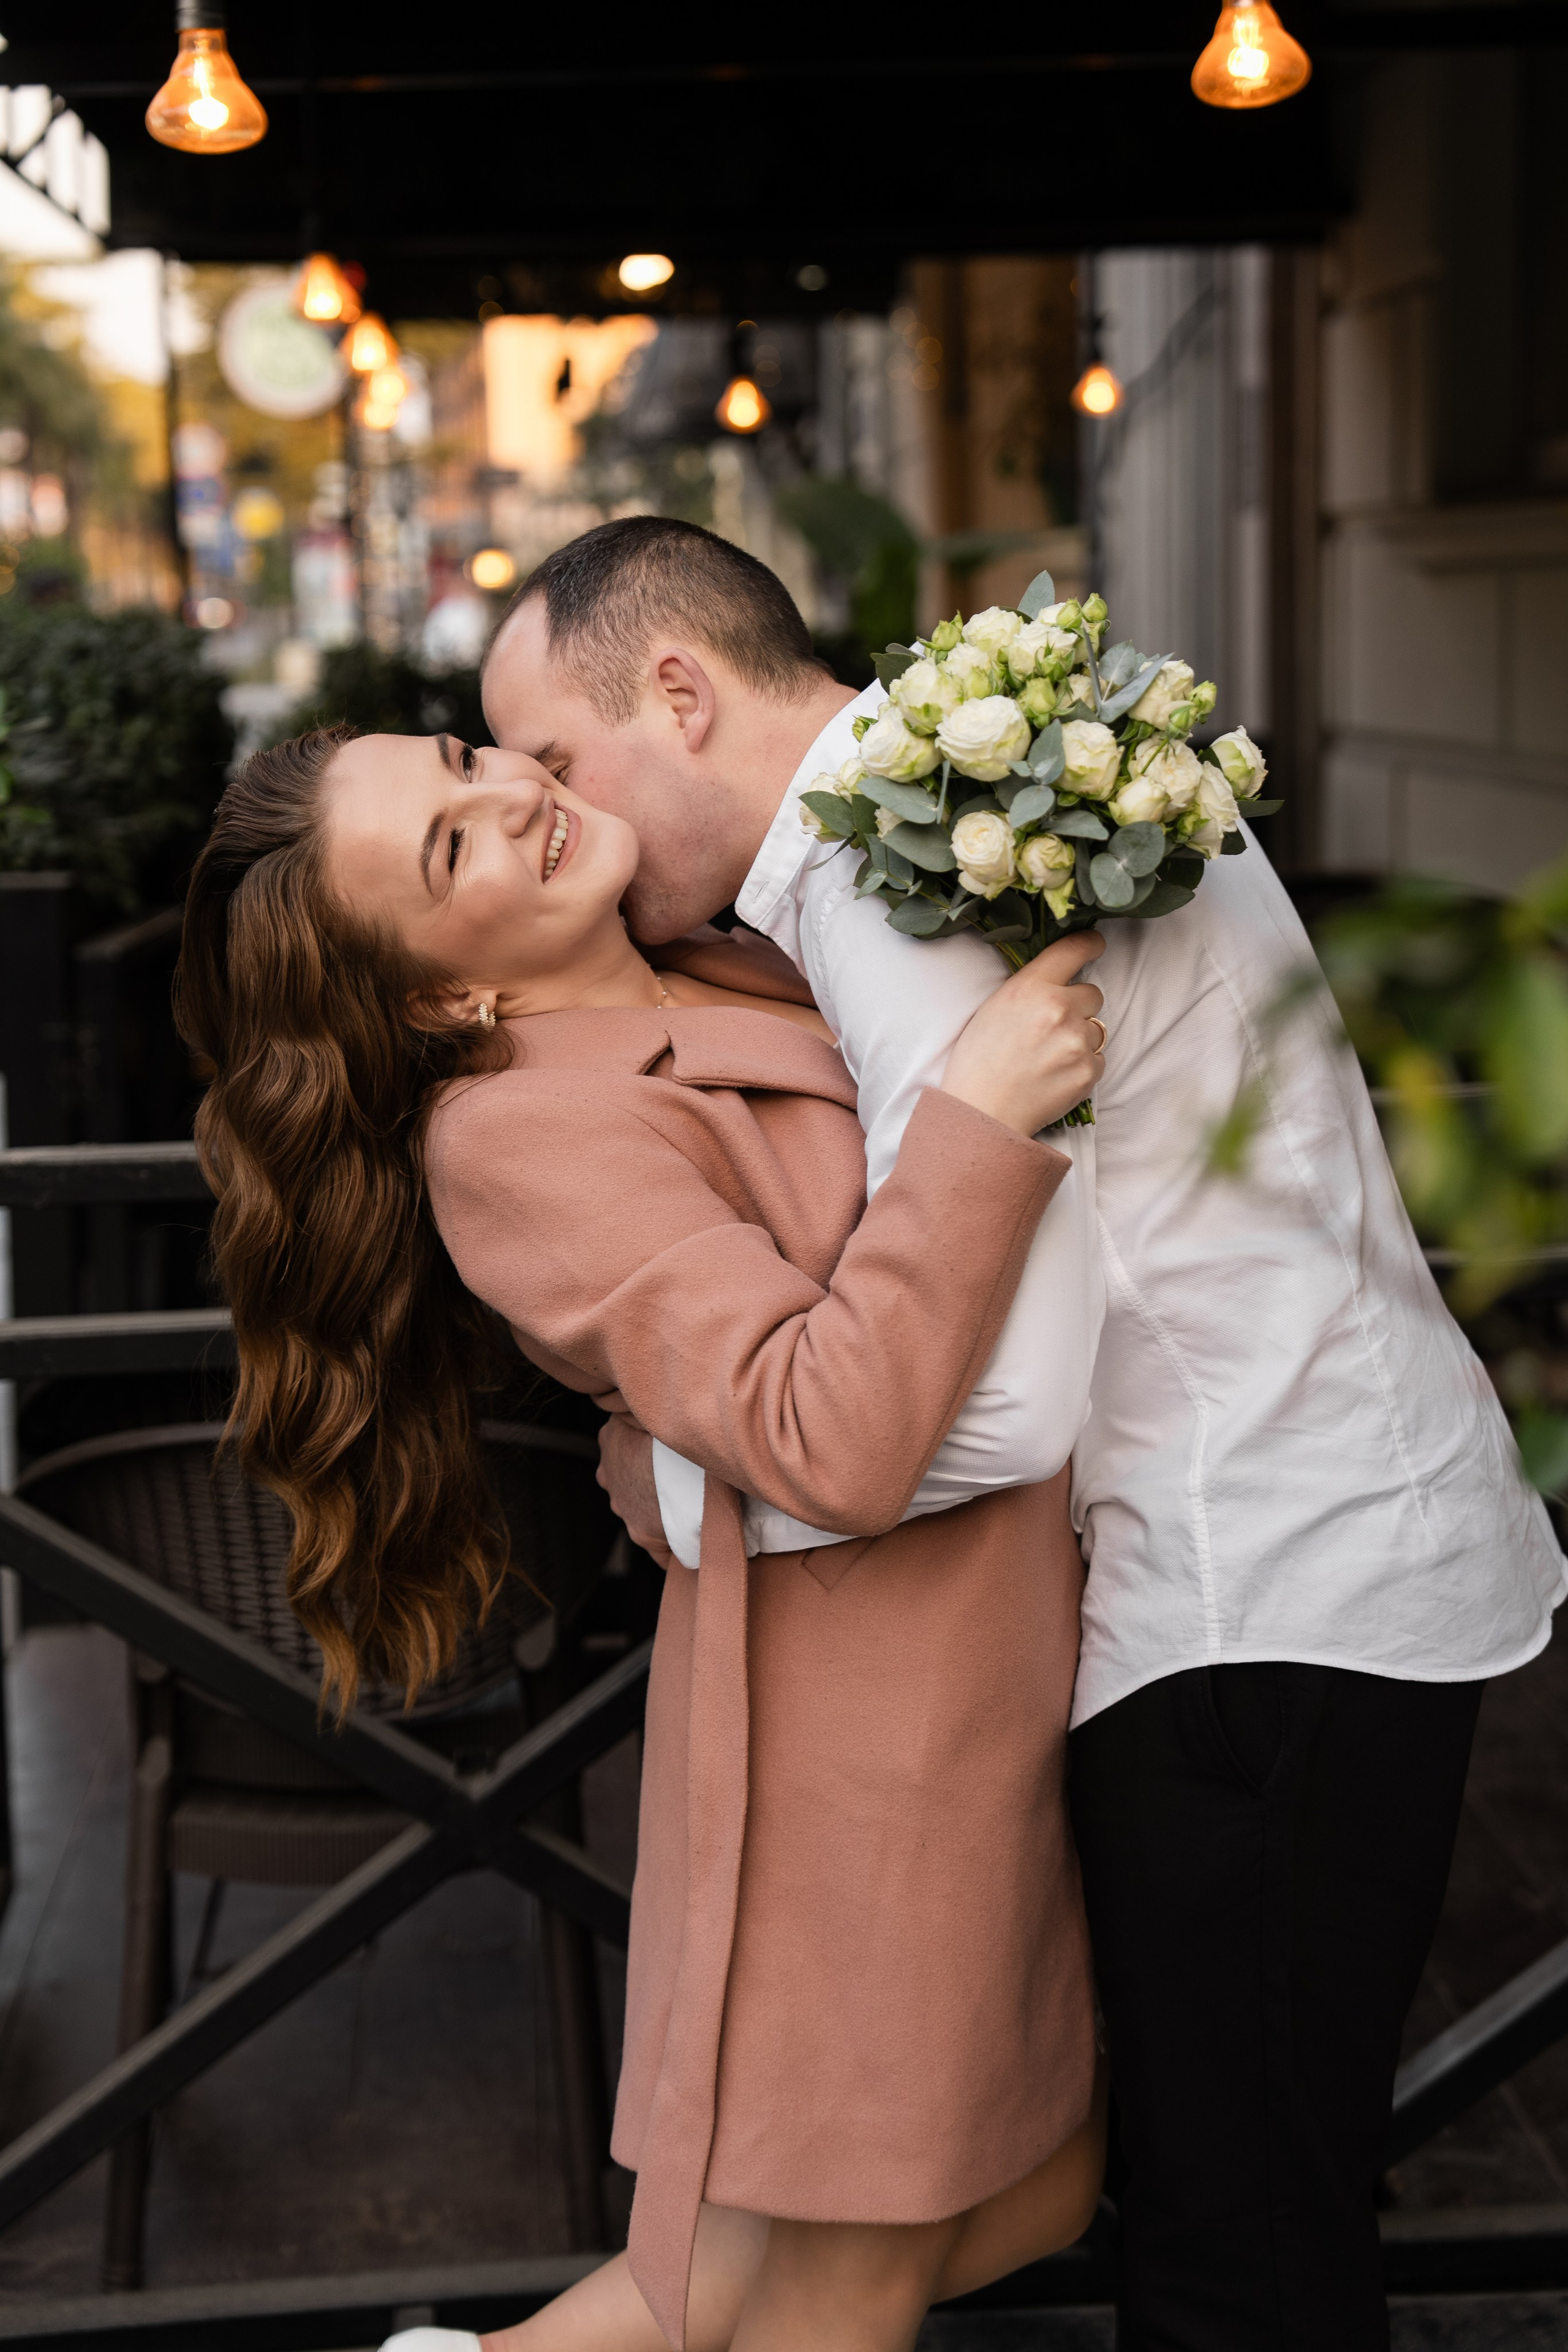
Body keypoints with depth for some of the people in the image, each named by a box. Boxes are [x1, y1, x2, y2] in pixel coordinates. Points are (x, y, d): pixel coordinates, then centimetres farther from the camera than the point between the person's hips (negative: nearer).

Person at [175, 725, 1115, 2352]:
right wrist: (979, 1114, -27)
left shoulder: (735, 985, 6)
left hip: (1005, 1657, 9)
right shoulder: (518, 1133, -19)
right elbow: (837, 1445, -30)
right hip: (871, 1720, -9)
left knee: (1038, 2190, 21)